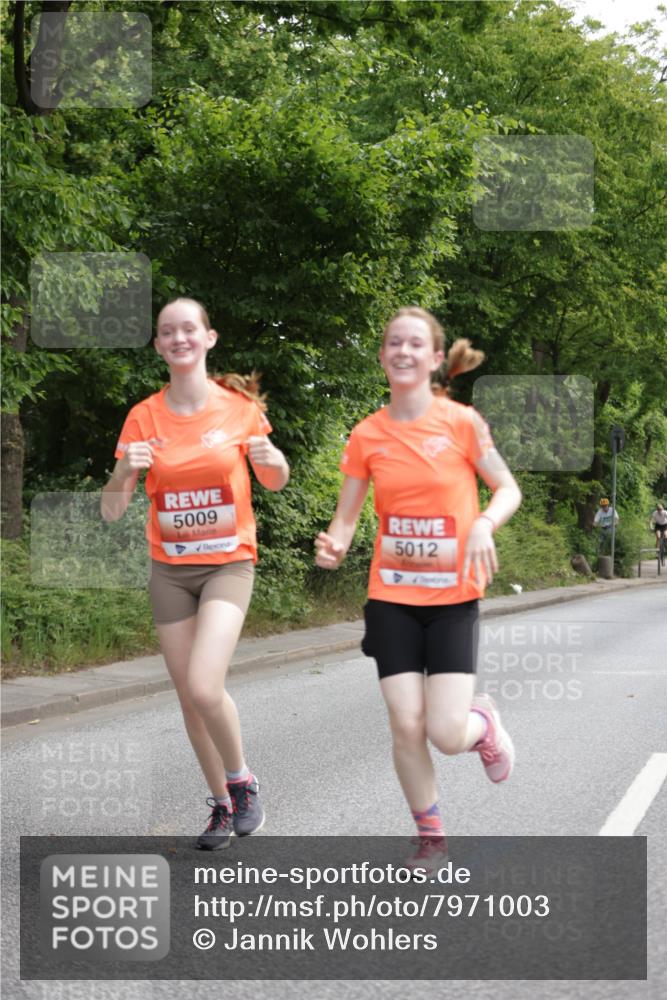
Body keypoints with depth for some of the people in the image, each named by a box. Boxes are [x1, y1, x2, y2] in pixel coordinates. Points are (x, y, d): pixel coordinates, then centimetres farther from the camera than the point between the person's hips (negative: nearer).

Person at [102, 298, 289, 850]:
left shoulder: (241, 407, -5)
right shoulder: (143, 417, -2)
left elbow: (274, 481, 10)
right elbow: (111, 510, -3)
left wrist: (274, 462, -14)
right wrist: (124, 473, -24)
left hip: (228, 565, -3)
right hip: (170, 570, 3)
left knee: (204, 687, -19)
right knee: (190, 697, 6)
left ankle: (241, 779, 7)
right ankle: (223, 805, 24)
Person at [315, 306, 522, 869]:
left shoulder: (462, 422, -7)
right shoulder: (367, 436, 0)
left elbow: (509, 490, 2)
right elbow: (346, 517, 5)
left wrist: (484, 524, -19)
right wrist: (334, 546, -17)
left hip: (453, 597, -2)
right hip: (392, 596, 2)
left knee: (447, 734, -10)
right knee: (406, 725, -2)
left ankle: (483, 722, 28)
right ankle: (431, 837, 21)